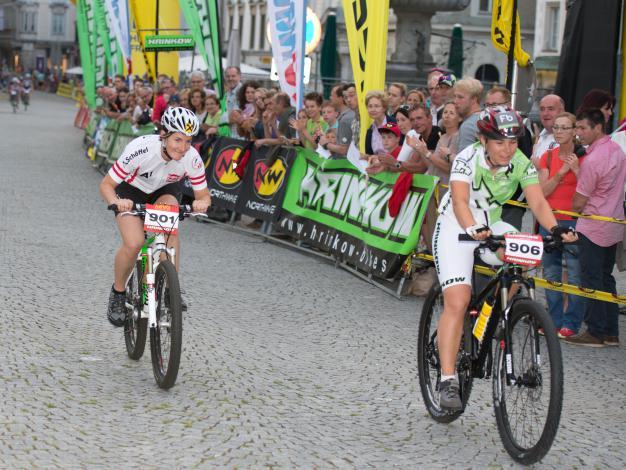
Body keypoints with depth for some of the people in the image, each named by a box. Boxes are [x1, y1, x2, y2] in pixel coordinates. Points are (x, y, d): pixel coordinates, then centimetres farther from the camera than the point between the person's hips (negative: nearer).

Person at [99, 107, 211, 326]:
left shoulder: (192, 159, -28)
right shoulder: (140, 149, -36)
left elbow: (204, 195, -16)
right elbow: (106, 185, -28)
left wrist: (201, 203, -40)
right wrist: (116, 202, -50)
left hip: (164, 191, 2)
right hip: (131, 191, -2)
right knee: (134, 244, -21)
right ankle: (118, 293, 4)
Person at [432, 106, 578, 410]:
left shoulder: (521, 164, -12)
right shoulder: (467, 159, -23)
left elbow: (538, 202, -22)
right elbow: (460, 200, -38)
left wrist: (555, 229, -42)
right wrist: (473, 229, -57)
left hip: (493, 226, 6)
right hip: (458, 228, -6)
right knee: (457, 302, -17)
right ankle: (447, 380, -17)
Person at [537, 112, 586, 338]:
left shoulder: (583, 157, -3)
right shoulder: (548, 157, 8)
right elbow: (542, 191, -1)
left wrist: (576, 169, -19)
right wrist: (561, 172, -12)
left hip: (574, 221, -4)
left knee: (575, 274, -6)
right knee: (551, 273, 9)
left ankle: (571, 322, 3)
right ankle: (554, 320, 19)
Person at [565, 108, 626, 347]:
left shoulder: (593, 159, -21)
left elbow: (579, 202, -15)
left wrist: (574, 210, 6)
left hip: (594, 227, -9)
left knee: (591, 280, -2)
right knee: (606, 278, 14)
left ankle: (595, 332, 1)